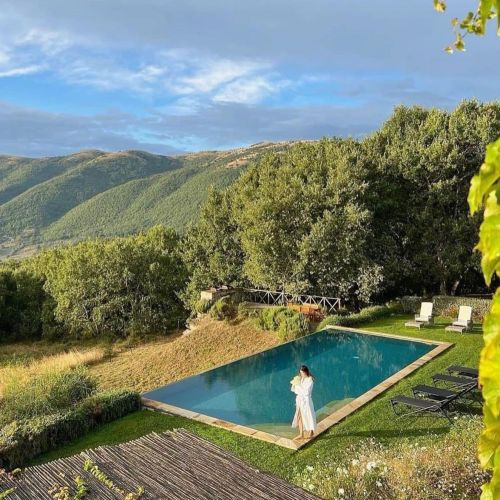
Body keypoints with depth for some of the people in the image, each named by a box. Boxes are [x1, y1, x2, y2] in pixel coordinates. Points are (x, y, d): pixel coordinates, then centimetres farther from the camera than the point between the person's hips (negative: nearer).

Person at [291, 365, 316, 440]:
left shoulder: (310, 380, -15)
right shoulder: (300, 379, 3)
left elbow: (306, 392, -22)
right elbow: (293, 390, 7)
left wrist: (298, 386, -20)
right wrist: (294, 384, -12)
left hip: (306, 400, -6)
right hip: (299, 400, 6)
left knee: (308, 417, 7)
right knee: (299, 417, 9)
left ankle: (311, 433, 25)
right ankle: (301, 434, 18)